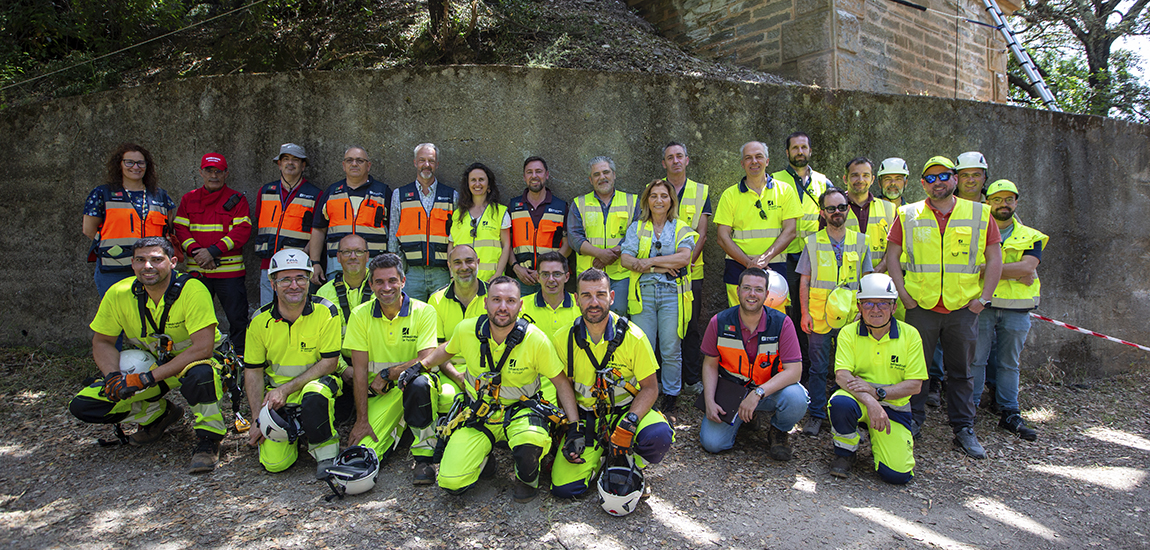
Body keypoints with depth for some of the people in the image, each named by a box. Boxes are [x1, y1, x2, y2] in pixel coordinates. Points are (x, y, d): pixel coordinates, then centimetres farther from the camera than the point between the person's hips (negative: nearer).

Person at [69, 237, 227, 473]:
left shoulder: (192, 290, -24)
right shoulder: (118, 294, -10)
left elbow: (202, 347, -31)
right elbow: (102, 342, 2)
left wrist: (147, 378, -32)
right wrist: (113, 376, -19)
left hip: (191, 362, -5)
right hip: (148, 363, 6)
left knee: (199, 375, -41)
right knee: (82, 406, -8)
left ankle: (208, 438, -15)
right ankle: (159, 413, 15)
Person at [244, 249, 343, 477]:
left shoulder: (326, 312, -11)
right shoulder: (260, 321, -3)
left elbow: (329, 362, -12)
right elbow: (254, 372, 3)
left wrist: (286, 388, -20)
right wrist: (257, 419, -5)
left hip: (318, 383, -2)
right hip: (277, 396, 2)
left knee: (315, 393, -39)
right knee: (274, 463, -14)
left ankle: (326, 452, -14)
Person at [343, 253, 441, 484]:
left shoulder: (423, 312, -8)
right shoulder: (360, 315, -2)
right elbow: (360, 370, -4)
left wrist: (386, 374, -16)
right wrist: (362, 420, -8)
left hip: (415, 383, -2)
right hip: (379, 394, 2)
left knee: (418, 382, -38)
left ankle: (424, 456, -18)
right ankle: (397, 428, 18)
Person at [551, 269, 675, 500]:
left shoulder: (633, 336, -12)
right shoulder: (562, 339, -7)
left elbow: (650, 388, -7)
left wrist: (629, 424, -23)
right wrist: (572, 428, -8)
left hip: (626, 410, -1)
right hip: (584, 416, 1)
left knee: (659, 435, -34)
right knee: (563, 487, -15)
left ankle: (629, 467, 1)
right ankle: (602, 457, 17)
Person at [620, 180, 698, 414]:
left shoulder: (682, 228, 10)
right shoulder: (636, 228, 12)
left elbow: (684, 257, -8)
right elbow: (626, 259, -2)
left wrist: (650, 261, -12)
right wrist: (664, 266, -10)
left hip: (672, 293, -1)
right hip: (643, 293, 1)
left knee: (671, 349, 1)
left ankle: (671, 394, 16)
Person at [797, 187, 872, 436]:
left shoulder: (860, 241, 6)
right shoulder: (813, 242, 3)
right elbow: (804, 280, 3)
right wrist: (805, 313, -5)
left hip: (850, 317, 1)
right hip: (819, 317, -1)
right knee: (818, 368, 5)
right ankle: (815, 415, 15)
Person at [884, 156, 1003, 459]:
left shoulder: (980, 214, 6)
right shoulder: (908, 215, 4)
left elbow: (994, 258, 6)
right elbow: (892, 255, 4)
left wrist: (984, 298, -1)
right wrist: (903, 293, -4)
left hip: (964, 308, 1)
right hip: (920, 306, 0)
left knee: (961, 371, 8)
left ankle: (964, 429, 19)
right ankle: (913, 423, 19)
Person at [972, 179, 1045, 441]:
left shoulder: (1030, 237, 9)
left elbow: (1027, 267, -9)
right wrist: (1016, 273, -14)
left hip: (1016, 310, 2)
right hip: (981, 305, -2)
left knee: (1009, 363, 9)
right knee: (975, 359, -2)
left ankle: (1009, 414, 16)